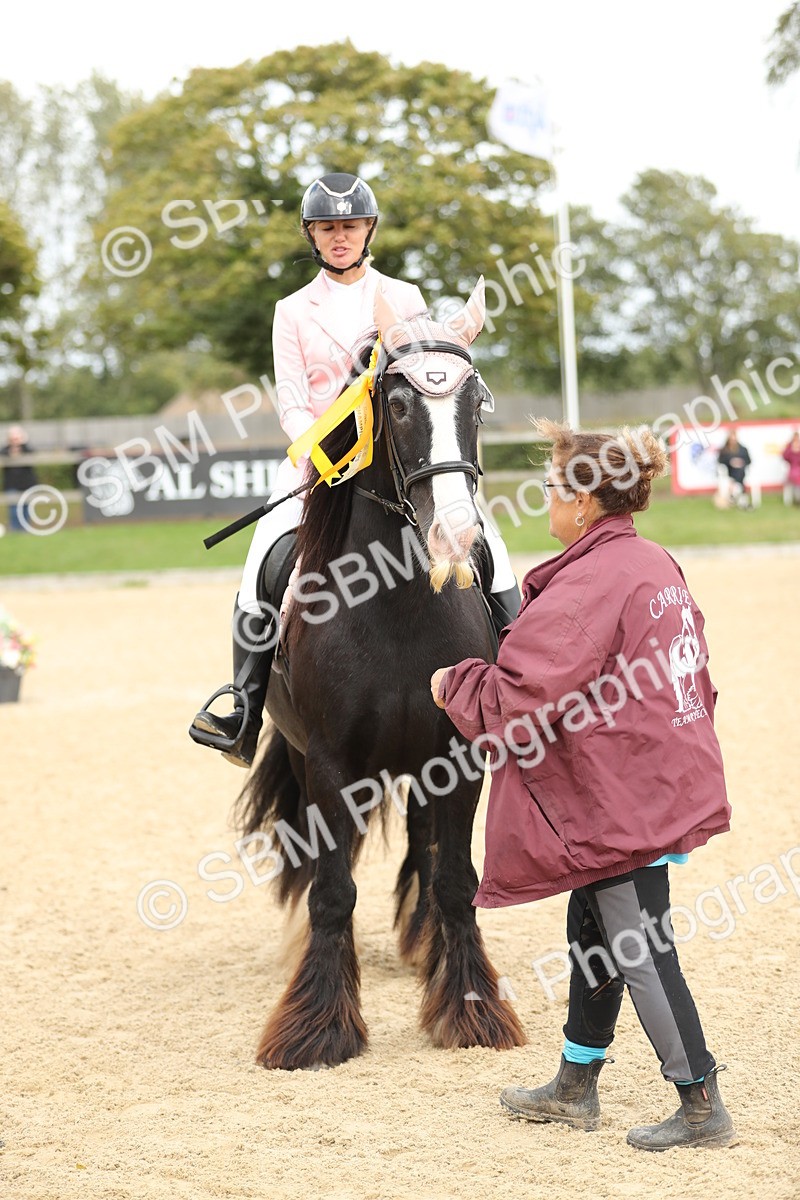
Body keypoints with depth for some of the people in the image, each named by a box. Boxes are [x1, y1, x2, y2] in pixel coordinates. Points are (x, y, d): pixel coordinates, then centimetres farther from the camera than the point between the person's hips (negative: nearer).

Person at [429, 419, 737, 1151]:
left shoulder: (586, 583, -20)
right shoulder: (657, 568, 10)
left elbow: (520, 698, -23)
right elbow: (691, 678, 19)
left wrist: (453, 686, -5)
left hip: (622, 802, -10)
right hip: (662, 780, 10)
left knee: (638, 951, -2)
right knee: (593, 932, 20)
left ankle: (702, 1107, 5)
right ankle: (575, 1087, 32)